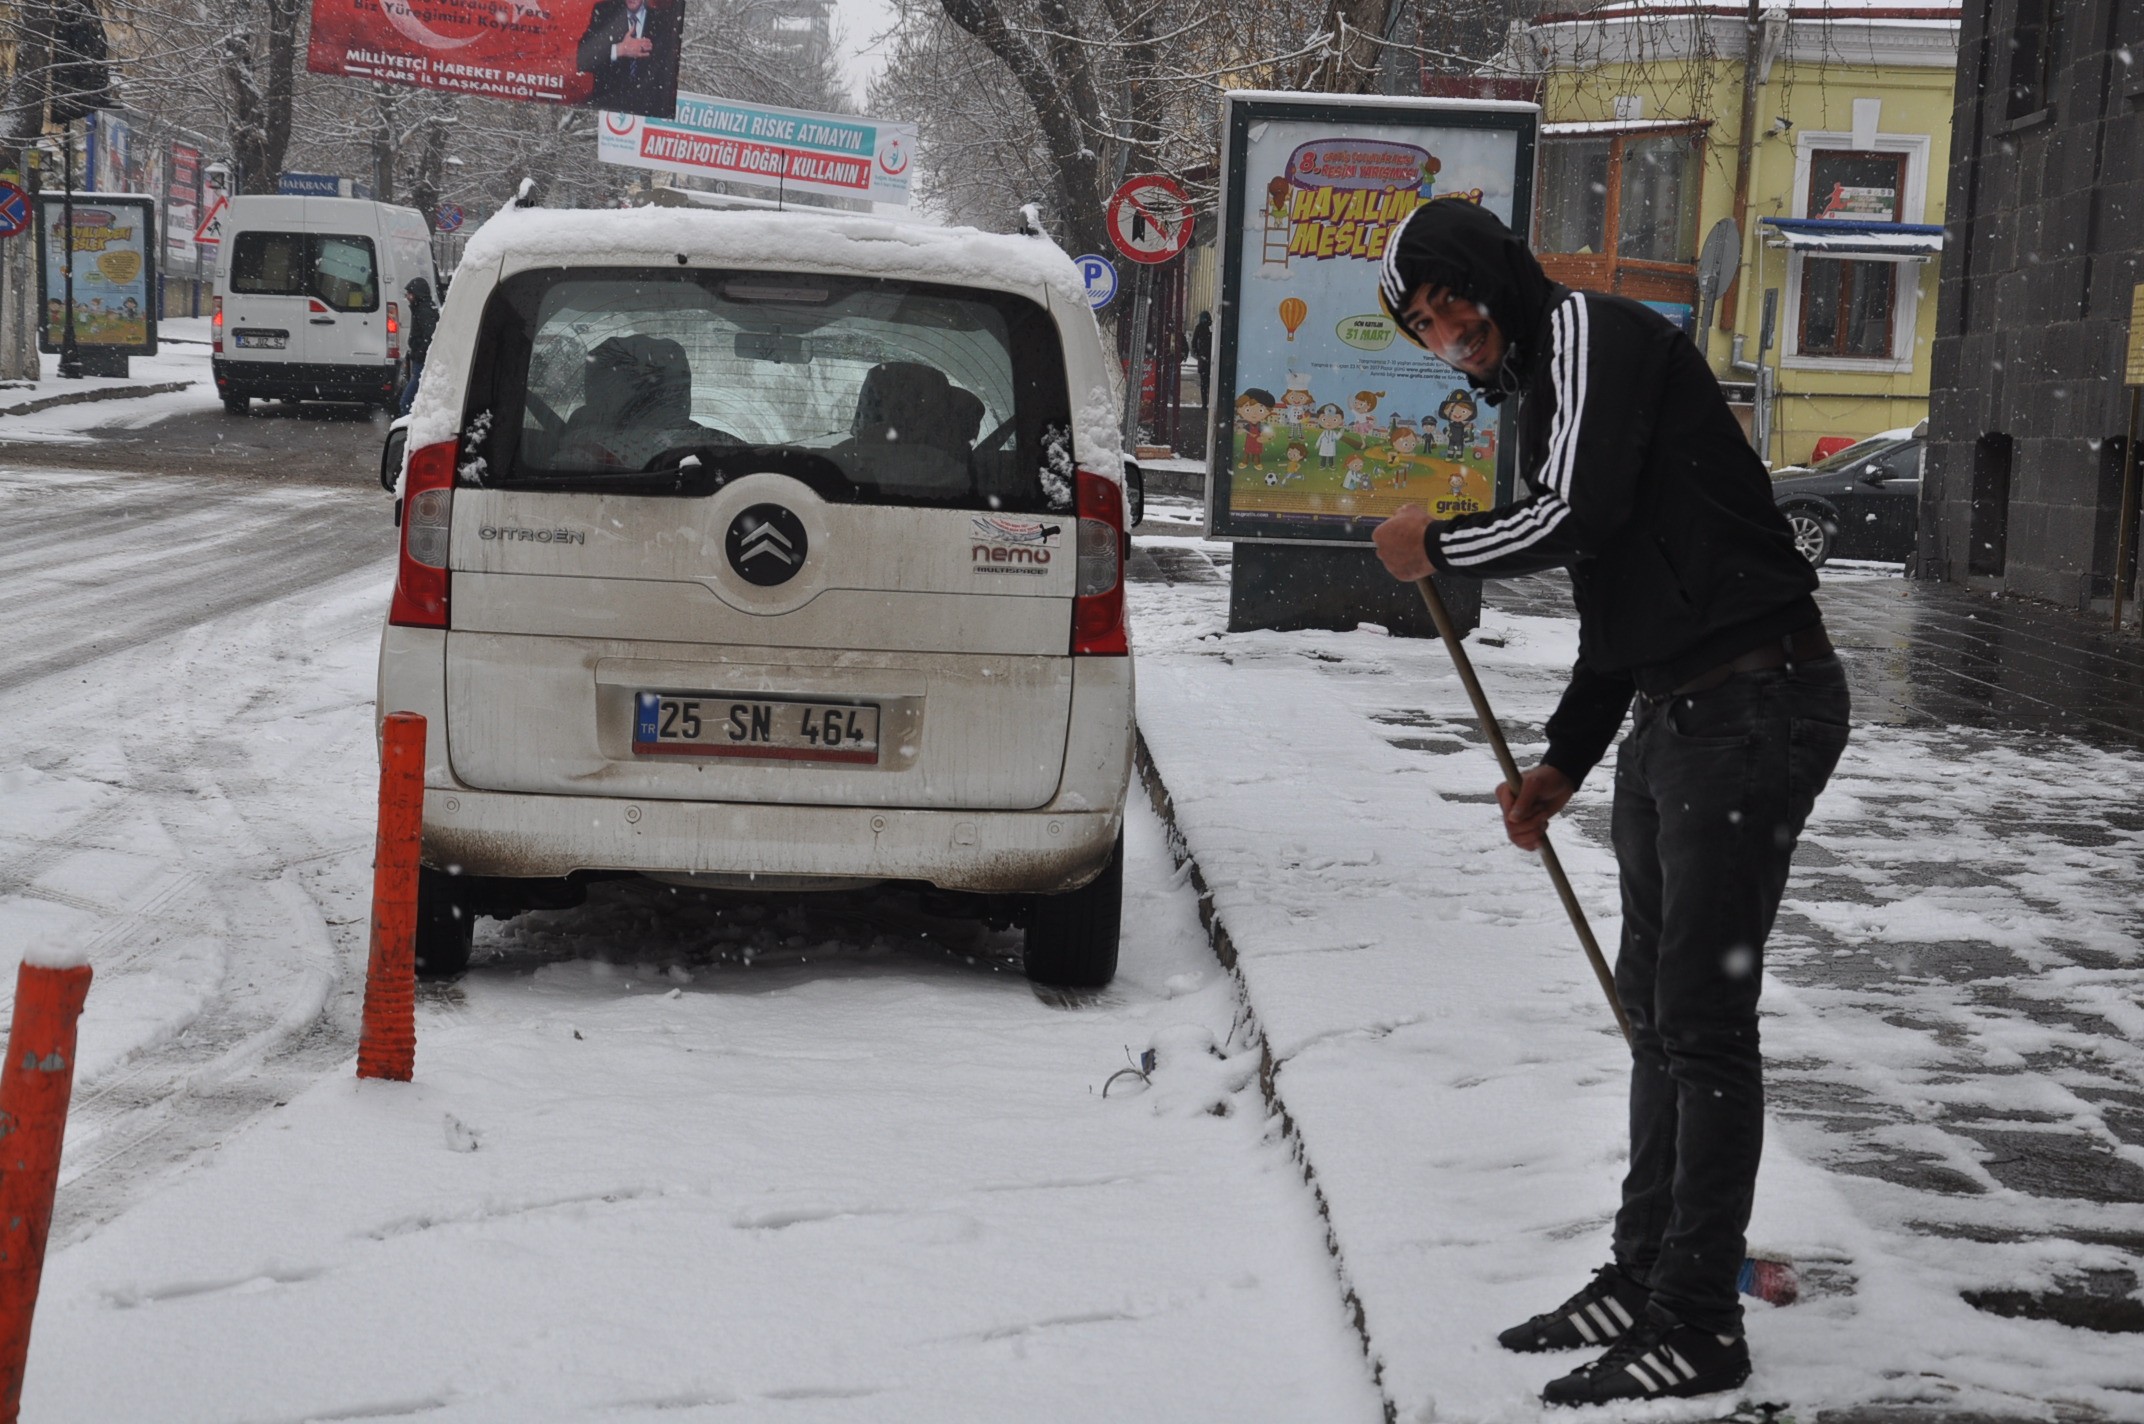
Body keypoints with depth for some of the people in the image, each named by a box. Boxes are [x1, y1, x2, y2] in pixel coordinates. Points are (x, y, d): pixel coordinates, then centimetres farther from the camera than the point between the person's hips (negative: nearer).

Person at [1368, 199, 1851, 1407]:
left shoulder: (1592, 330, -7)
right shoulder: (1544, 384, 22)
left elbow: (1579, 518, -19)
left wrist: (1437, 549, -2)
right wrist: (1565, 763, 21)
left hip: (1754, 705, -10)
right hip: (1678, 714, 10)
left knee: (1703, 1014, -7)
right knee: (1655, 1001, 15)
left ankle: (1699, 1327, 1)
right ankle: (1647, 1276, 26)